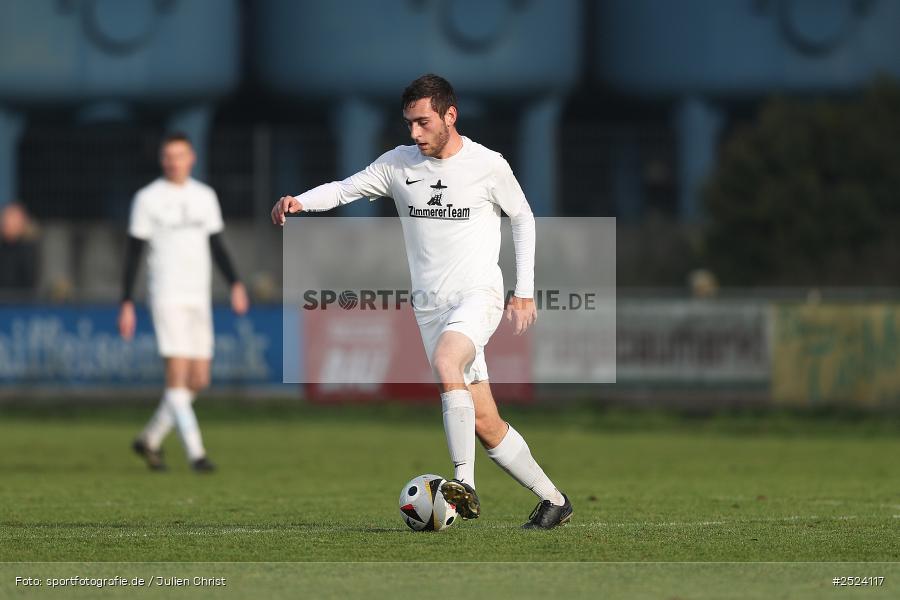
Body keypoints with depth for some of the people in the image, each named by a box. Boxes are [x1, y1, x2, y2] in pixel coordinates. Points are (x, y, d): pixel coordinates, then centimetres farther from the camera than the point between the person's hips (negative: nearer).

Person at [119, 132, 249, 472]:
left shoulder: (205, 196, 12)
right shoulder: (148, 198, -1)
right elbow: (133, 252, -1)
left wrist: (234, 284, 6)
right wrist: (126, 304, -6)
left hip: (199, 297, 5)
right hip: (166, 295, -5)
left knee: (199, 380, 4)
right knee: (178, 374, -13)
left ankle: (150, 439, 21)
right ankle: (195, 452, -15)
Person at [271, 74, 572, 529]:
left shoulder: (488, 165, -3)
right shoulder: (399, 164, 5)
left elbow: (523, 218, 9)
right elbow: (345, 189, 4)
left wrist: (525, 292, 5)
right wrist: (300, 201, -17)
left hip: (478, 296, -4)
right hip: (430, 306, 4)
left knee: (445, 363, -35)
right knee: (485, 425, 2)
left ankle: (465, 484, -37)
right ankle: (553, 500, 16)